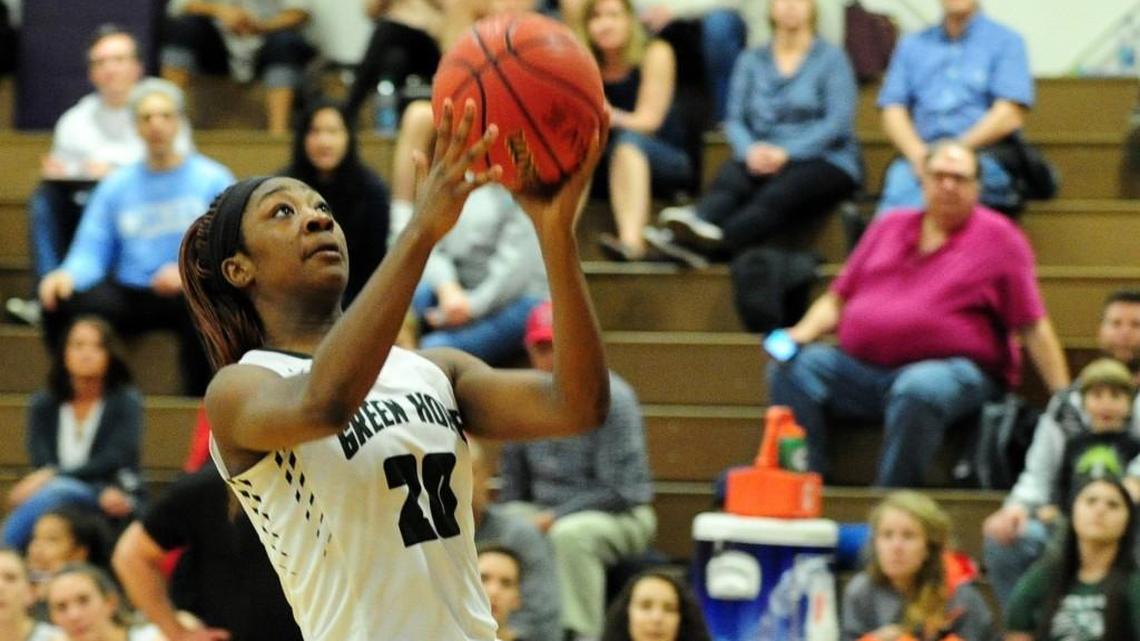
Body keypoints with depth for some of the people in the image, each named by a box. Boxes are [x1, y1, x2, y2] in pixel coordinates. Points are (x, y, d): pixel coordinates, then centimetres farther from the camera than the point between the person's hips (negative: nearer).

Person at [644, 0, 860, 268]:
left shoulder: (831, 58, 5)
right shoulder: (751, 61, 15)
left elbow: (839, 122, -7)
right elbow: (735, 120, 7)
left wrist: (786, 152, -20)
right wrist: (751, 150, -16)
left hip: (823, 159, -3)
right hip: (761, 160, 3)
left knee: (780, 193, -37)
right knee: (728, 179, -32)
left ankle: (717, 240, -67)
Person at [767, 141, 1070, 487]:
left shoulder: (998, 238, 6)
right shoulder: (890, 227, 21)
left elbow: (1033, 328, 2)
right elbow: (836, 299, 23)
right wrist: (803, 332, 2)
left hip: (948, 366, -5)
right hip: (860, 366, 5)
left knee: (918, 389, -39)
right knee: (792, 369, -19)